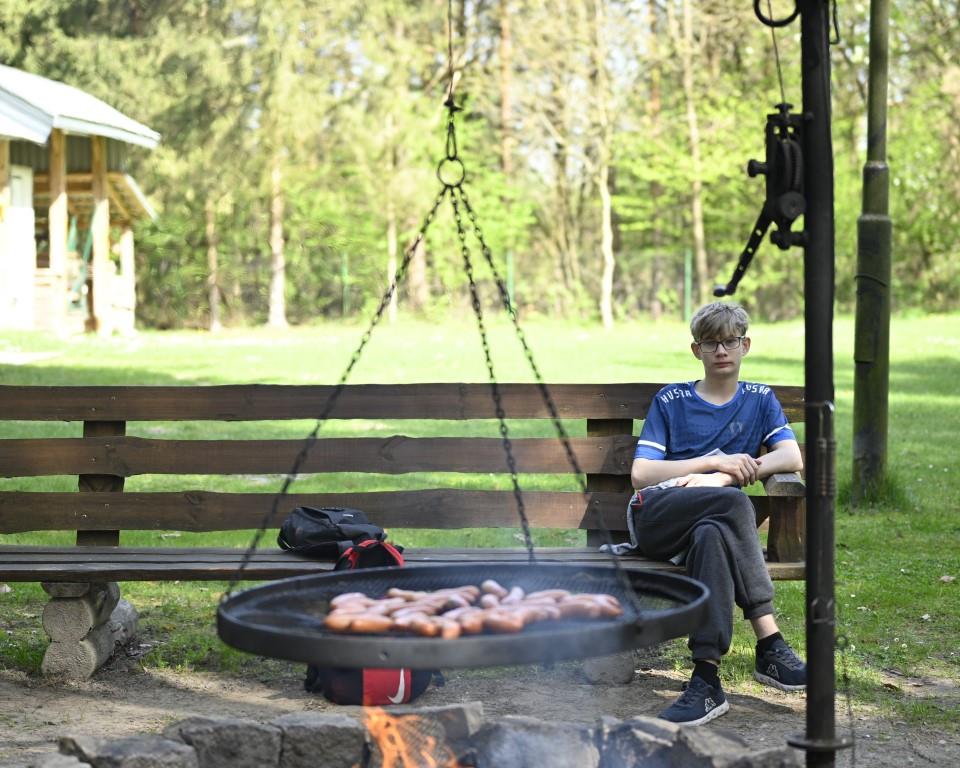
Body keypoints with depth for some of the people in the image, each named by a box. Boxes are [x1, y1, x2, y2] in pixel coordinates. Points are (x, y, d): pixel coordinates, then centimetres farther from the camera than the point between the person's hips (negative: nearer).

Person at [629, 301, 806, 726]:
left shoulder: (760, 400, 20)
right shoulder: (671, 401, 16)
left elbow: (792, 459, 1)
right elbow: (640, 474, 5)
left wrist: (718, 479, -12)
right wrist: (716, 463, -7)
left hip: (711, 519, 1)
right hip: (654, 518, -1)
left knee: (711, 535, -39)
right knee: (734, 502, -34)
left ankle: (706, 679, -44)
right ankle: (769, 644, -37)